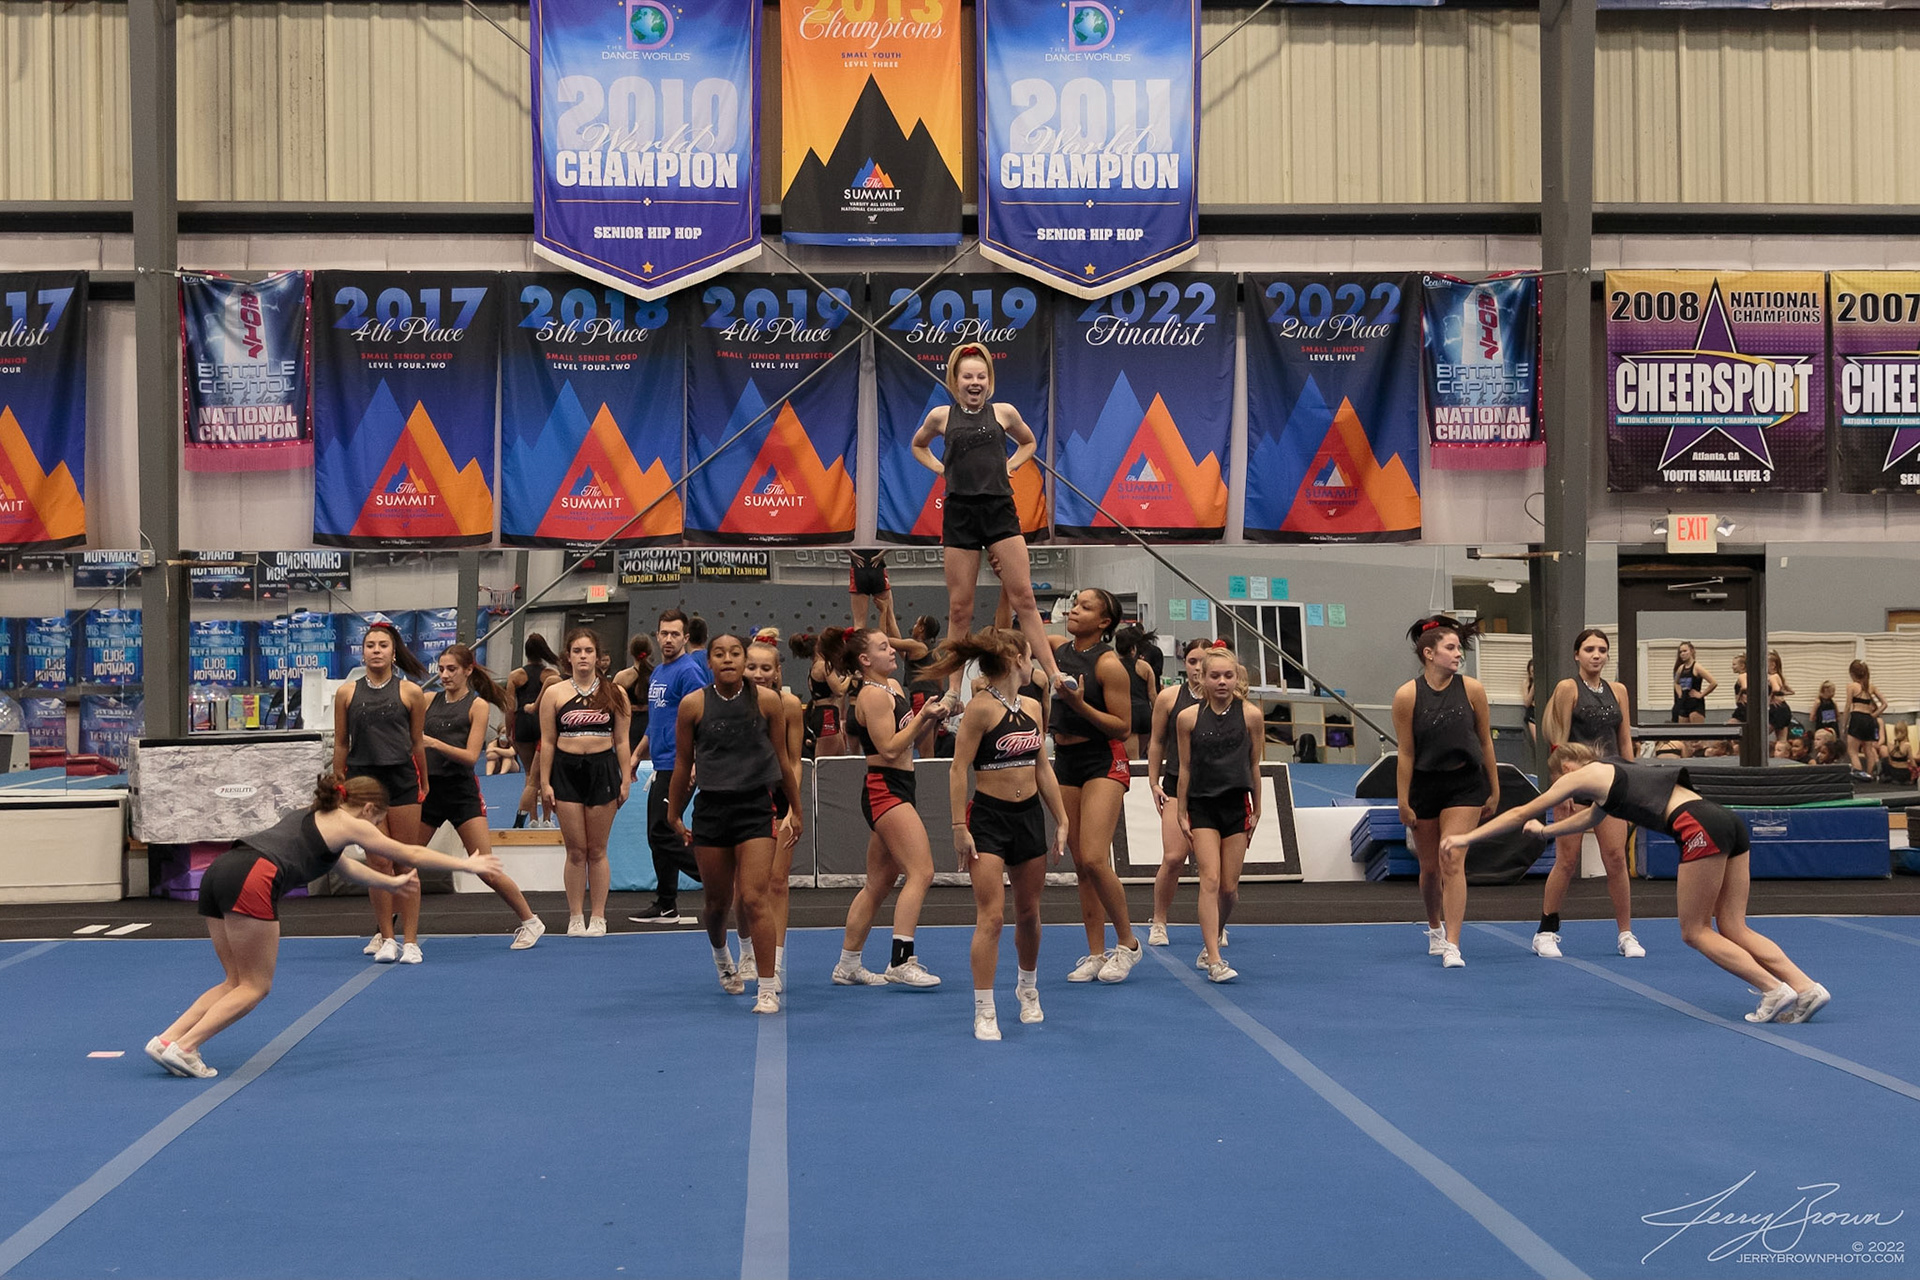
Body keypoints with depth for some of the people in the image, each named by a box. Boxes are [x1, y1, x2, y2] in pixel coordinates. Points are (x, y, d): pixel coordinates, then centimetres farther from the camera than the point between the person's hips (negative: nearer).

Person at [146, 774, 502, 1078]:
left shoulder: (310, 816, 34)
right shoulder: (349, 825, 13)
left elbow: (345, 866, 51)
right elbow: (411, 854, 21)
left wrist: (390, 883, 63)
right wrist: (467, 864, 31)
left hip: (219, 873, 8)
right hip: (252, 879, -8)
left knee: (237, 982, 15)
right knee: (255, 986, 2)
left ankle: (167, 1040, 4)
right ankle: (182, 1047, -8)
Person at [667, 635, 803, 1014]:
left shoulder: (767, 701, -2)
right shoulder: (693, 704, -2)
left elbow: (783, 760, 8)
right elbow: (683, 764, 8)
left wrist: (795, 810, 15)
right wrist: (673, 815, 14)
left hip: (755, 808, -1)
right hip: (711, 808, 1)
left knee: (755, 898, -13)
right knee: (718, 901, 13)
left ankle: (768, 989, -8)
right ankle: (721, 955, 46)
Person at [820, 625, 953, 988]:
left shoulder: (892, 686, 16)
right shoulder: (872, 695, -13)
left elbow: (906, 734, 21)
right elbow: (890, 748, -18)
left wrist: (932, 715, 5)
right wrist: (923, 718, -19)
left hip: (895, 791, 10)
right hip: (885, 790, -10)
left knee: (878, 884, 13)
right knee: (921, 872, -17)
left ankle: (848, 965, 19)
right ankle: (900, 962, -20)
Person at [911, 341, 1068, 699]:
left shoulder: (1004, 412, 5)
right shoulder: (941, 415, 5)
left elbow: (1028, 442, 24)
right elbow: (918, 446, 25)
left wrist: (1010, 466, 8)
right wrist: (942, 469, 9)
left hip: (1000, 510, 0)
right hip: (960, 512, 0)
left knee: (1023, 598, -6)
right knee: (959, 608, 3)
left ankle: (1055, 678, -6)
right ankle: (953, 691, 10)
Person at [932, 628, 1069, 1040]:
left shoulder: (1033, 707, 9)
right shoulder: (980, 707, -13)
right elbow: (959, 769, -13)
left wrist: (1061, 821, 16)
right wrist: (959, 827, -16)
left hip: (1029, 815, 6)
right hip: (989, 817, -6)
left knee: (1028, 912, 15)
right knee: (991, 915, -10)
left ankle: (1028, 989, 38)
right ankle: (984, 1012, -4)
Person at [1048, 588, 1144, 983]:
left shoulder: (1109, 664, -14)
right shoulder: (1058, 648, 6)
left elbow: (1123, 727, -14)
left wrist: (1079, 704, -24)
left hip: (1103, 762, -7)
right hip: (1065, 761, 7)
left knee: (1094, 860, -17)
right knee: (1082, 866, 7)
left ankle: (1128, 943, 1)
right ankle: (1096, 954, 13)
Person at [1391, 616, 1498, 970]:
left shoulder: (1472, 689, -7)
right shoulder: (1407, 696, -12)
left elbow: (1485, 743, 2)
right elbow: (1406, 754, -7)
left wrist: (1494, 791, 7)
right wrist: (1404, 802, -5)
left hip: (1465, 784, 0)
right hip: (1424, 785, 0)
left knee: (1452, 862, -12)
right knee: (1429, 867, 12)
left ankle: (1452, 945, -14)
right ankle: (1435, 927, 38)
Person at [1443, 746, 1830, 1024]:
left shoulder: (1583, 776, 9)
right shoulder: (1610, 776, 32)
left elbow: (1520, 813, 16)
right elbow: (1589, 818, 53)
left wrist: (1468, 837, 25)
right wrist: (1545, 830, 66)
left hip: (1700, 829, -8)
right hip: (1730, 823, 8)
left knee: (1695, 931, 2)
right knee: (1733, 928, 9)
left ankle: (1775, 990, -8)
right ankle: (1806, 988, -3)